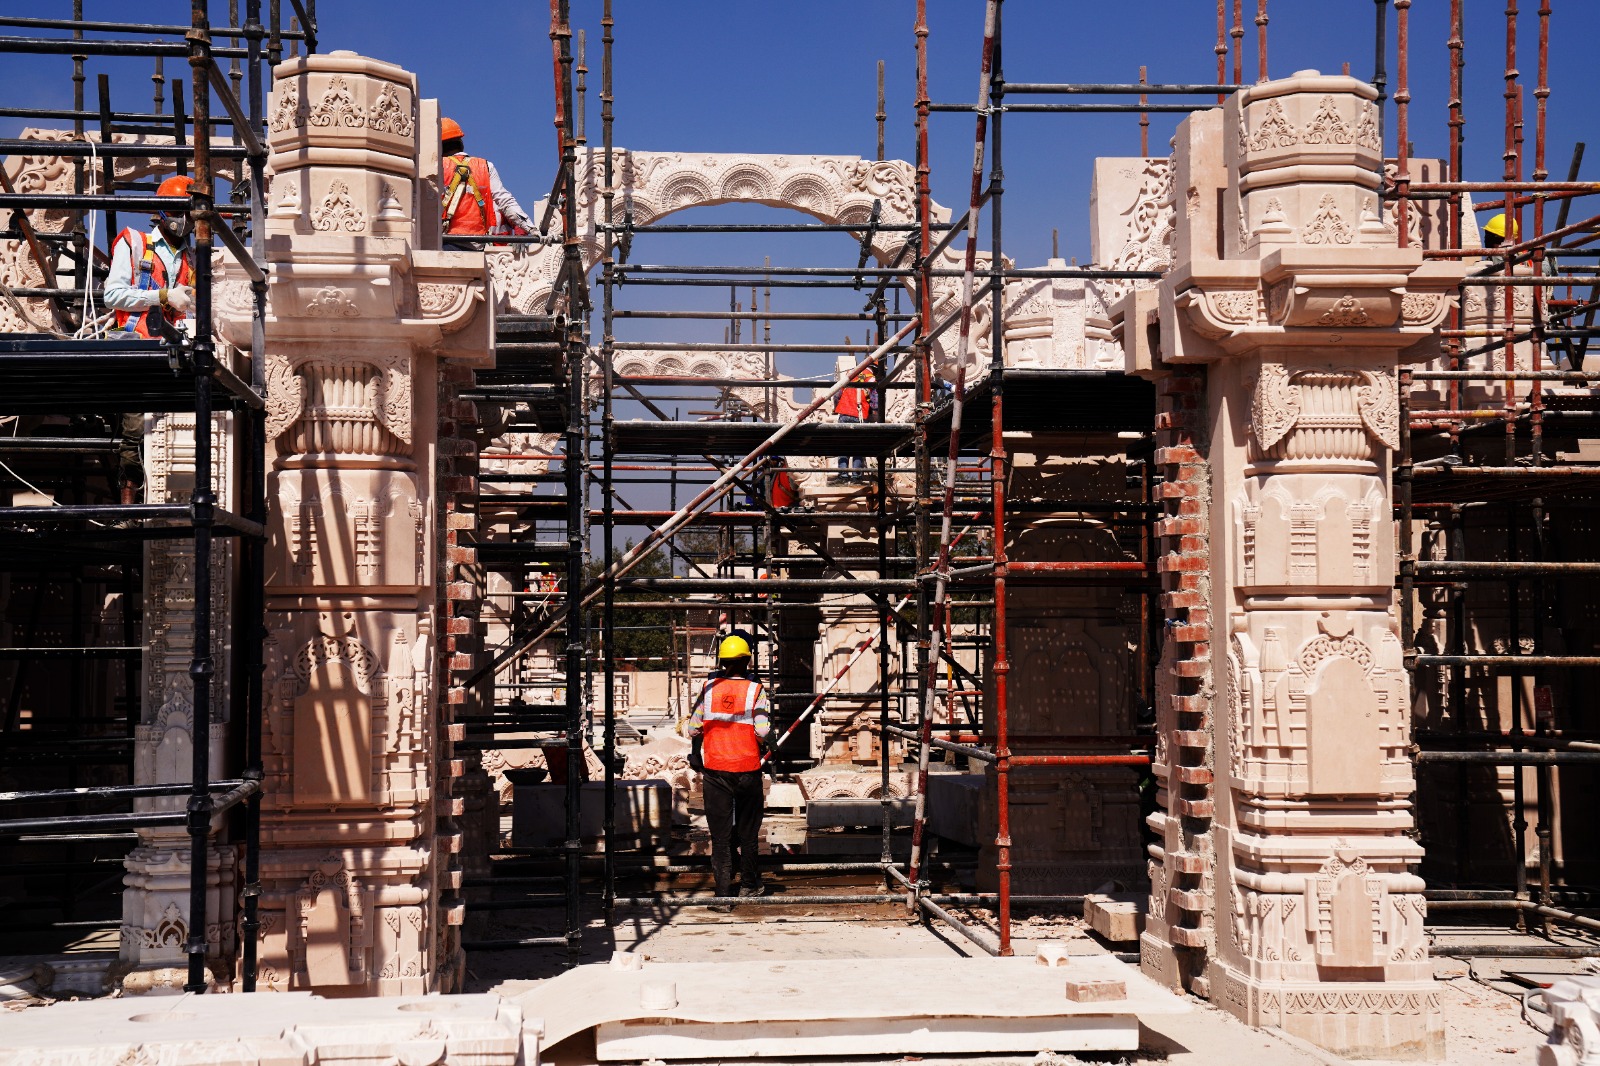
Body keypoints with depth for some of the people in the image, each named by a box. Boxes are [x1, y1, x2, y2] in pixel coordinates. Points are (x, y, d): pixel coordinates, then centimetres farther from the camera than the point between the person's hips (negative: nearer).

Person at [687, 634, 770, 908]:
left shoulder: (709, 688, -2)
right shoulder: (754, 690, -7)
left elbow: (693, 728, 1)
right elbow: (763, 731, -14)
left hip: (715, 770, 1)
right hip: (748, 770, -1)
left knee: (720, 834, 4)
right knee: (748, 831, 16)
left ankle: (723, 894, 1)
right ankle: (749, 884, 29)